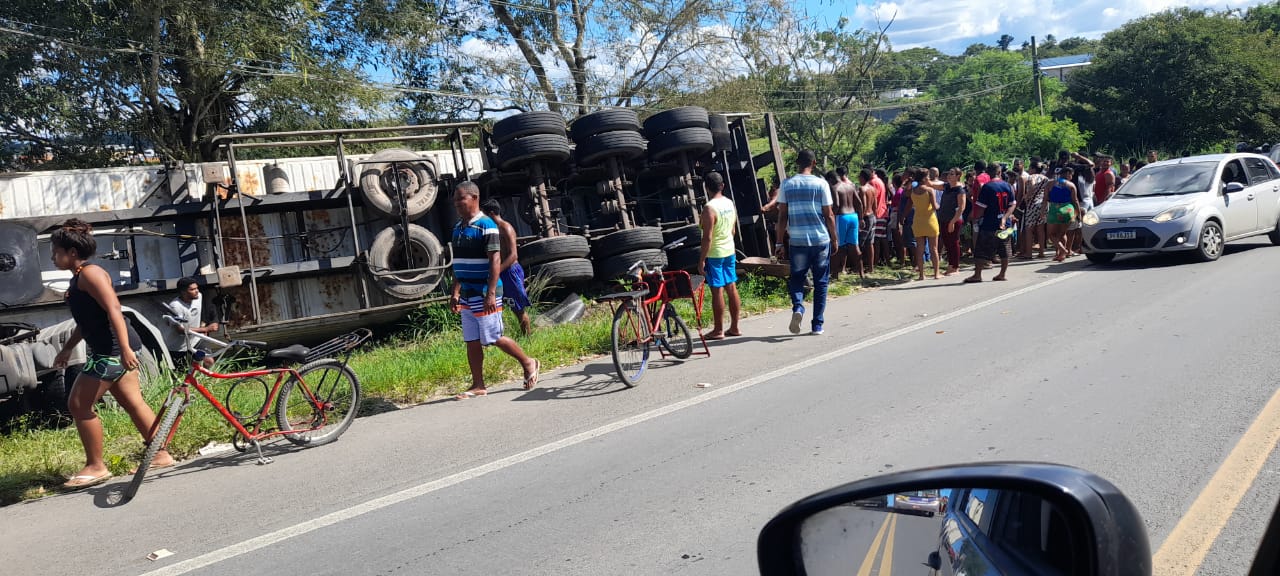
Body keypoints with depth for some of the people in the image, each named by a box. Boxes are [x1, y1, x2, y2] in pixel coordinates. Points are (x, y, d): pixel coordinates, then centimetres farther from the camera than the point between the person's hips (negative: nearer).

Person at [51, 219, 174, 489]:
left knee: (79, 405, -4)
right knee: (133, 403, 11)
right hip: (108, 351, 10)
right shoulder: (78, 277, 18)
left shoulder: (90, 273, -13)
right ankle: (162, 455, 15)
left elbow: (113, 310, -24)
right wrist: (67, 348, 31)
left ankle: (96, 466, 5)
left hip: (114, 350, -10)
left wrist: (124, 349, -32)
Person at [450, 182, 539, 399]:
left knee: (493, 338, -3)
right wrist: (455, 292, 17)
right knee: (472, 341, 8)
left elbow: (495, 261, -17)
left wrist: (491, 293, -23)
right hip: (467, 296, 8)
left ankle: (528, 363, 17)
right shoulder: (458, 227, 13)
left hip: (484, 294, -8)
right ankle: (478, 386, 15)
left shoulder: (486, 225, -12)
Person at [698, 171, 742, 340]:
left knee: (717, 291, -2)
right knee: (731, 288, 11)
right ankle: (734, 327, 18)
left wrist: (701, 260, -15)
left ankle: (718, 330, 5)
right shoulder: (730, 203, 5)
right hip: (730, 250, 8)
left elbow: (707, 238, -20)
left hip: (714, 254, -7)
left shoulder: (709, 208, -18)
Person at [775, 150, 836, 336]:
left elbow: (782, 216, 1)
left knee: (796, 278, 13)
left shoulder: (787, 184, 1)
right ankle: (817, 324, 12)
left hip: (797, 241, 1)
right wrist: (834, 238, 10)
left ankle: (798, 307, -16)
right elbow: (829, 215, -2)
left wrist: (779, 242, 6)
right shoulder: (821, 184, -3)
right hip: (821, 239, -1)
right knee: (821, 282, 10)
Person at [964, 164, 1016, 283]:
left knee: (981, 251, 0)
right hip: (1004, 224, 5)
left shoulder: (987, 187, -12)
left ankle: (977, 275, 0)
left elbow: (980, 207, -13)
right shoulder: (1007, 186, 4)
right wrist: (1005, 217, -6)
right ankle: (1002, 274, 16)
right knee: (1005, 251, 12)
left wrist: (976, 216, 4)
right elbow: (1013, 204, 1)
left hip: (988, 225, -5)